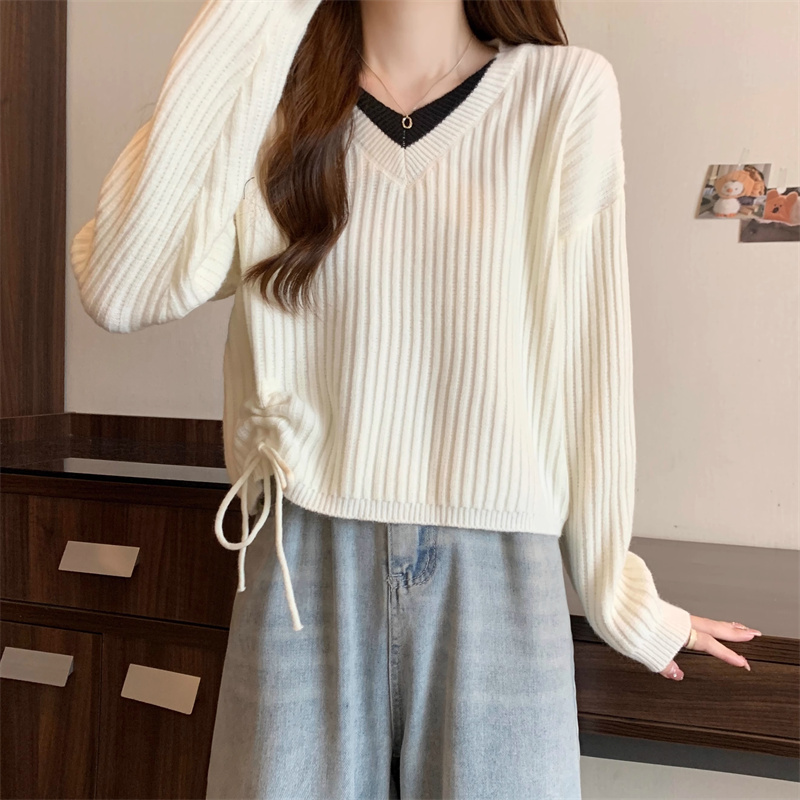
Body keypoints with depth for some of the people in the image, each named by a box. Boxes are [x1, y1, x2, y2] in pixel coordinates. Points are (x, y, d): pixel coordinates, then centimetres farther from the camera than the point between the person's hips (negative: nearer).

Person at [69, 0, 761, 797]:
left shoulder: (566, 91, -2)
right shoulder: (278, 107, 3)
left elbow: (590, 369, 1)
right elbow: (124, 290, -14)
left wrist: (620, 599, 7)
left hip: (500, 582, 0)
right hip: (303, 581, 1)